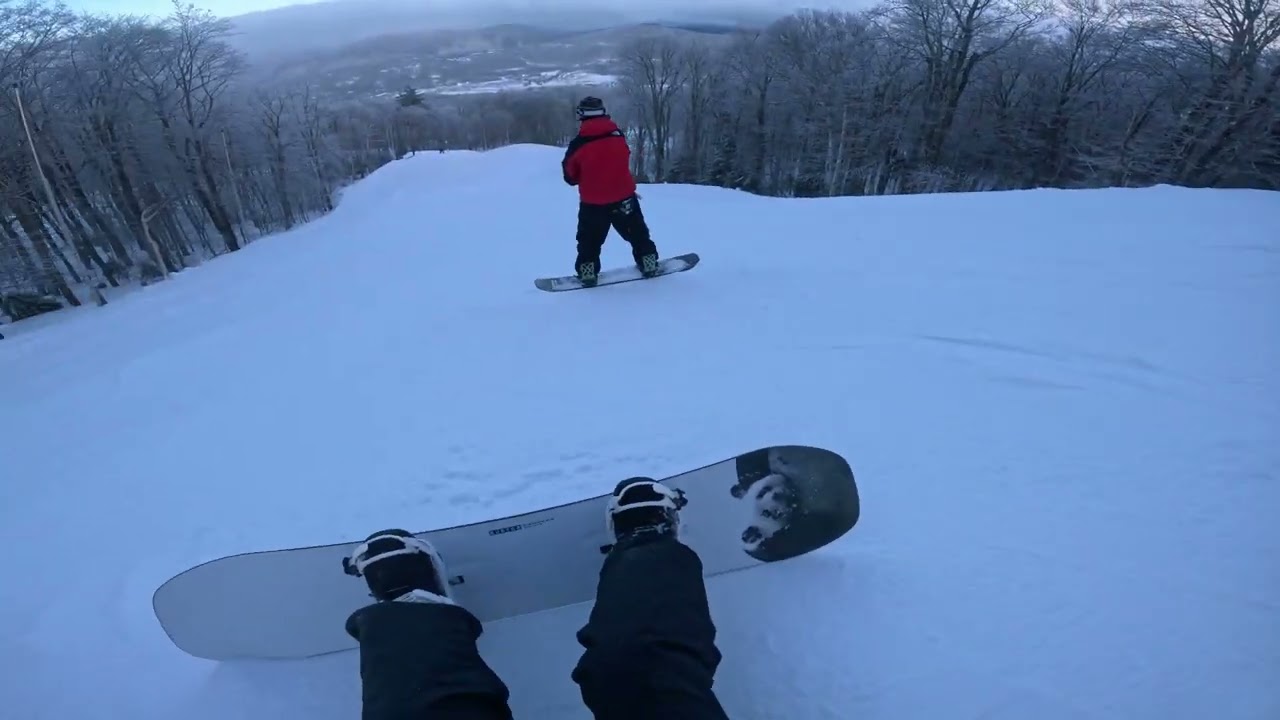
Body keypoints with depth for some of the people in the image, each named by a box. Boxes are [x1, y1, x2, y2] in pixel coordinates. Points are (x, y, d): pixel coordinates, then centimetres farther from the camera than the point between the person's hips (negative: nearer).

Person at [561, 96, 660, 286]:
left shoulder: (578, 144, -11)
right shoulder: (619, 136, -4)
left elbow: (570, 176, -1)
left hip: (592, 203, -1)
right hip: (623, 197, 2)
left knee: (589, 240, 15)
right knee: (637, 233, 19)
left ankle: (587, 271, 14)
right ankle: (648, 261, 23)